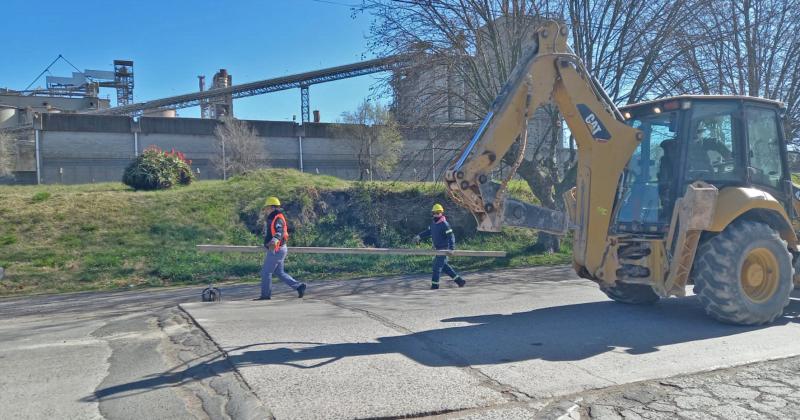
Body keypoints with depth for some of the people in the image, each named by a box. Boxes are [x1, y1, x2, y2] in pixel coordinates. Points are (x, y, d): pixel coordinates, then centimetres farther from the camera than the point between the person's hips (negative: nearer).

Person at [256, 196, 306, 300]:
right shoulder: (272, 218, 15)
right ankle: (299, 286, 11)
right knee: (279, 273, 13)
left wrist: (274, 241, -51)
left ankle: (265, 295, 7)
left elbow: (279, 232, -34)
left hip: (276, 250, -10)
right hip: (277, 250, 10)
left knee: (266, 272, -2)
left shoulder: (278, 218, -16)